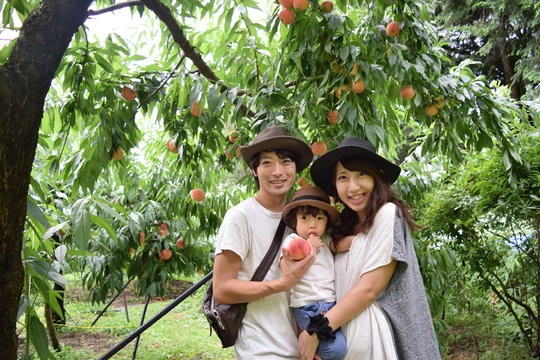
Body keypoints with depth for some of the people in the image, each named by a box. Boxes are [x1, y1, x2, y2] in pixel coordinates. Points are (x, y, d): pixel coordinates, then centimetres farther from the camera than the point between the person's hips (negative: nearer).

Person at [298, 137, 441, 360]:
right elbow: (340, 290, 6)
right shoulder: (343, 227, 11)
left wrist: (317, 330, -13)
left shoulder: (388, 213, -10)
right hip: (344, 336, 6)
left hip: (377, 338, -6)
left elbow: (370, 288, -16)